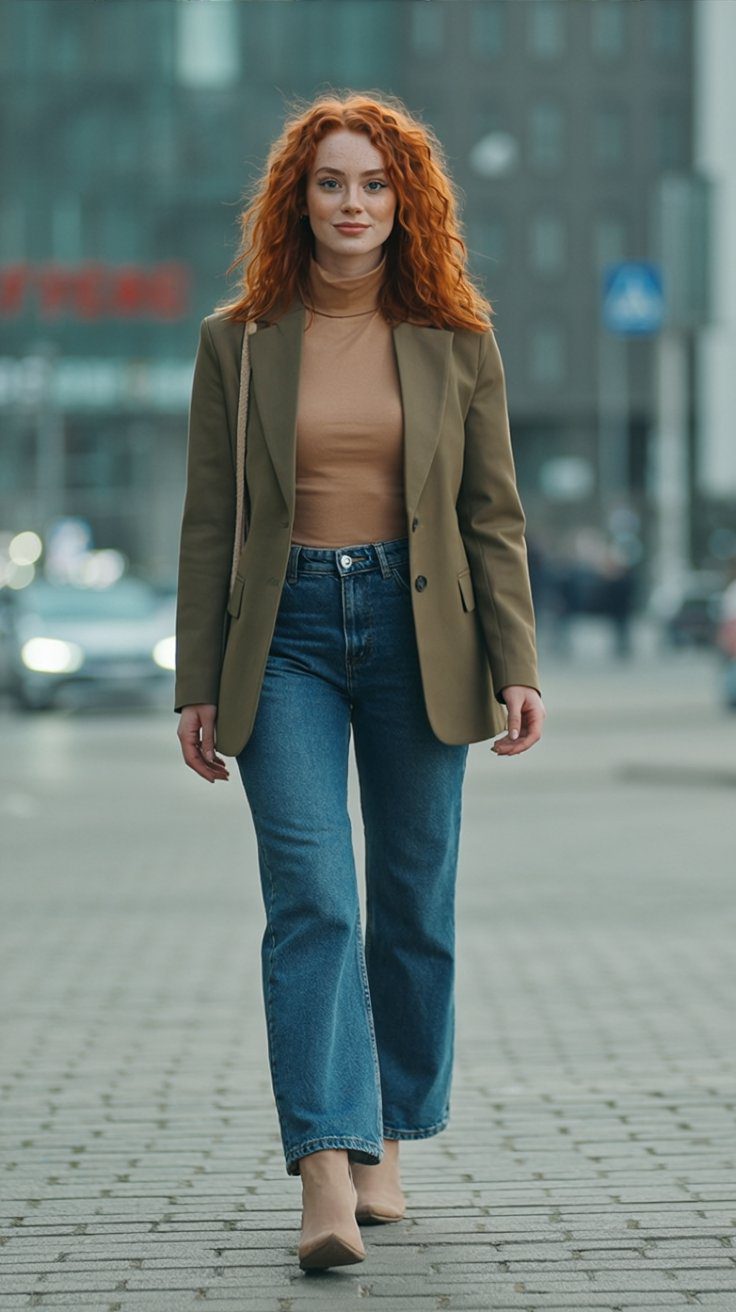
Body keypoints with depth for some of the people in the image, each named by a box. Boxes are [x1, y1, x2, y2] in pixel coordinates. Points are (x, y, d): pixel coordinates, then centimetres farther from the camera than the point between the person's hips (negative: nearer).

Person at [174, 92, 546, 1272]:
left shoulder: (456, 340, 5)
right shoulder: (237, 342, 4)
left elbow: (495, 515, 5)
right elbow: (207, 523, 5)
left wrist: (518, 671, -3)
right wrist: (197, 687, 1)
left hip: (416, 631, 1)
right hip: (286, 635, -1)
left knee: (413, 904, 7)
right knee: (311, 899, -12)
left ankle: (385, 1143, 24)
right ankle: (326, 1177, -17)